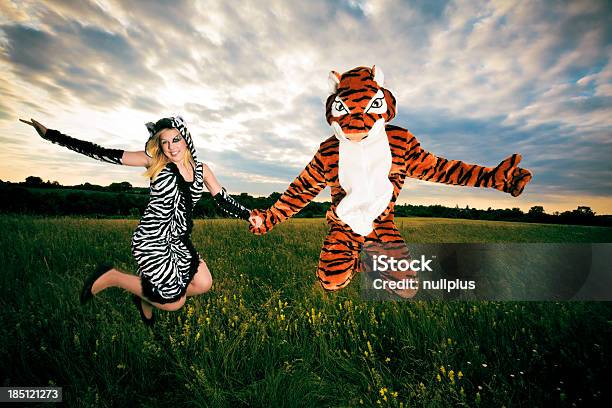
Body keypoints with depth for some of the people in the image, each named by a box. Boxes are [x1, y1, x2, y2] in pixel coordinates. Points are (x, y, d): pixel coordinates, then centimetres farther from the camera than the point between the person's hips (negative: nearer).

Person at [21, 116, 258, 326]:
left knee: (203, 284, -2)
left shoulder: (201, 169, 3)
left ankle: (146, 297, 24)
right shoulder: (154, 161, -7)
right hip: (151, 240, -5)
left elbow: (224, 200, 4)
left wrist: (249, 216, -4)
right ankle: (111, 277, 14)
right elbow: (103, 154, -7)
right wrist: (51, 135, -10)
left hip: (179, 241, 6)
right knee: (174, 303, -6)